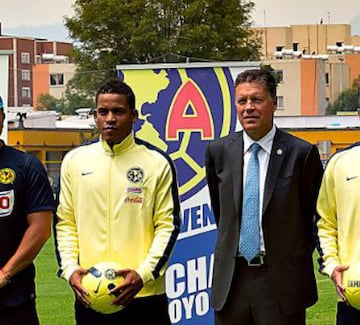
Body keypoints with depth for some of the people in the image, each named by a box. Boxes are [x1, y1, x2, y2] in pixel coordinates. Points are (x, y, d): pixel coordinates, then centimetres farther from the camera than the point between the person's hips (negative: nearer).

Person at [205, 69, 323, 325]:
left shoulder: (302, 153, -7)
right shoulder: (218, 151, 4)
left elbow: (316, 214, 5)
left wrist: (300, 255, 8)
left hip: (283, 279, -3)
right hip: (232, 277, 3)